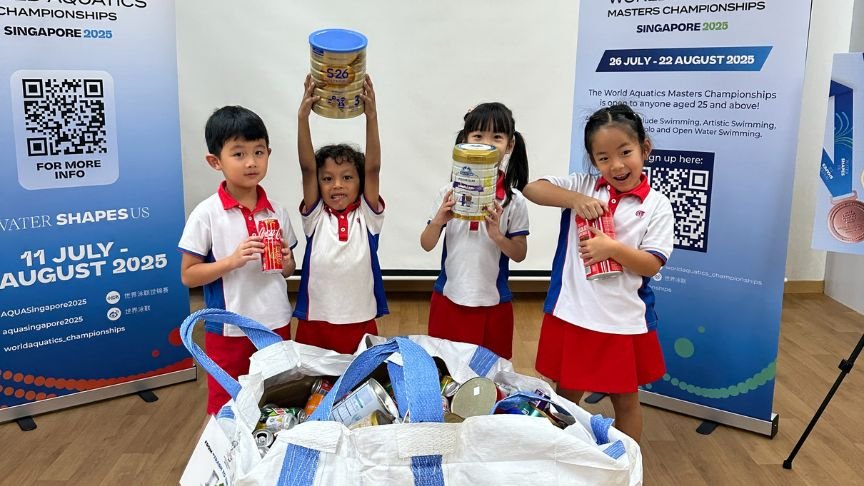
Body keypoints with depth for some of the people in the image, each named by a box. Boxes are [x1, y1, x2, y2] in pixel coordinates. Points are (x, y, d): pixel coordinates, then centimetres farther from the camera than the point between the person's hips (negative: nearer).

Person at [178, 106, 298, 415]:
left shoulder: (276, 212, 2)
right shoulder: (206, 214, -11)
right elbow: (188, 276, -8)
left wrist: (286, 263, -10)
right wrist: (232, 260, -22)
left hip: (276, 325, 4)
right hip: (228, 330, -3)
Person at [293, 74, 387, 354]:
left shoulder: (367, 216, 1)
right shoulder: (315, 217, 1)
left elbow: (373, 168, -12)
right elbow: (307, 167, -9)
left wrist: (371, 117, -22)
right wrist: (303, 117, -21)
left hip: (360, 324, 0)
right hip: (315, 323, 0)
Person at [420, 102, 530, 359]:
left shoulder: (514, 200, -8)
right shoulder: (449, 193, -5)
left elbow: (520, 254, -3)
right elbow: (426, 245, 0)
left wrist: (497, 235, -22)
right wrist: (439, 220, -19)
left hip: (493, 303, -1)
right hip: (449, 299, 1)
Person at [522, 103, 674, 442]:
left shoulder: (657, 205, -6)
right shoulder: (583, 186, -1)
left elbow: (652, 265, -10)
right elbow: (532, 189, -9)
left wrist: (612, 248, -25)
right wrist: (576, 200, -22)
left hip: (625, 321, -1)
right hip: (571, 314, 2)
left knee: (626, 400, 16)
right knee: (566, 395, 18)